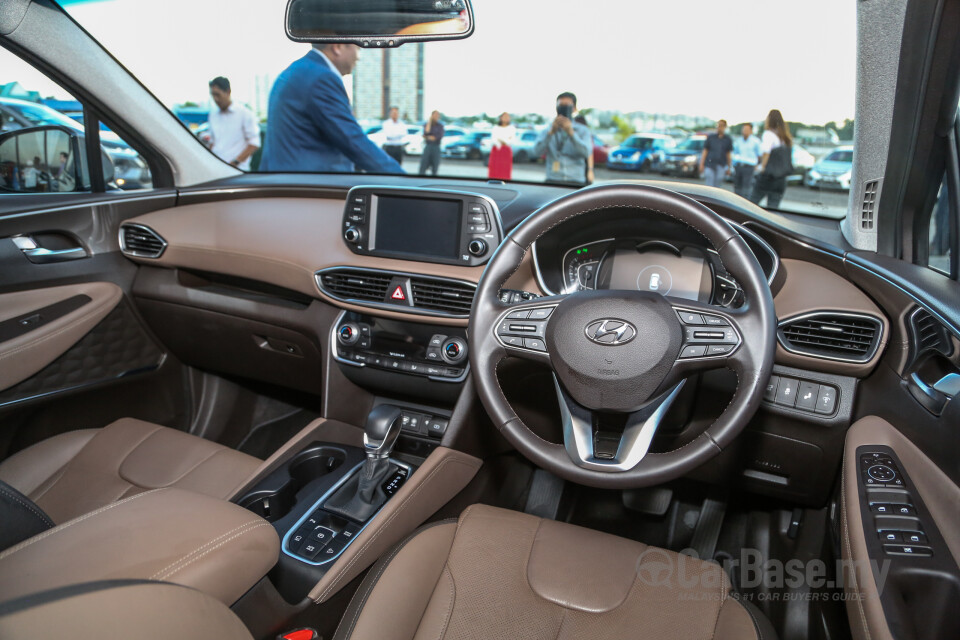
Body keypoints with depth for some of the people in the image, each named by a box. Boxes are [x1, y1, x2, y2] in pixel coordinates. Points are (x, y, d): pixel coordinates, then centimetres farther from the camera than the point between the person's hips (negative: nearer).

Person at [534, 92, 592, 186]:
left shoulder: (583, 131, 12)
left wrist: (571, 132, -14)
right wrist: (551, 131, -12)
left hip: (575, 182, 0)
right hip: (553, 181, 0)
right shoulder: (547, 131, 14)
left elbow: (587, 153, -7)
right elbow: (537, 152, -3)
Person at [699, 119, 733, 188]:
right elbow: (705, 151, 5)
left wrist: (728, 167, 10)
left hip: (721, 166, 1)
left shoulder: (727, 139, 8)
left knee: (717, 186, 3)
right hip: (709, 165, -1)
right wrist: (701, 164, -1)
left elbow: (728, 153, 11)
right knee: (710, 186, -5)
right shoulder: (710, 137, 5)